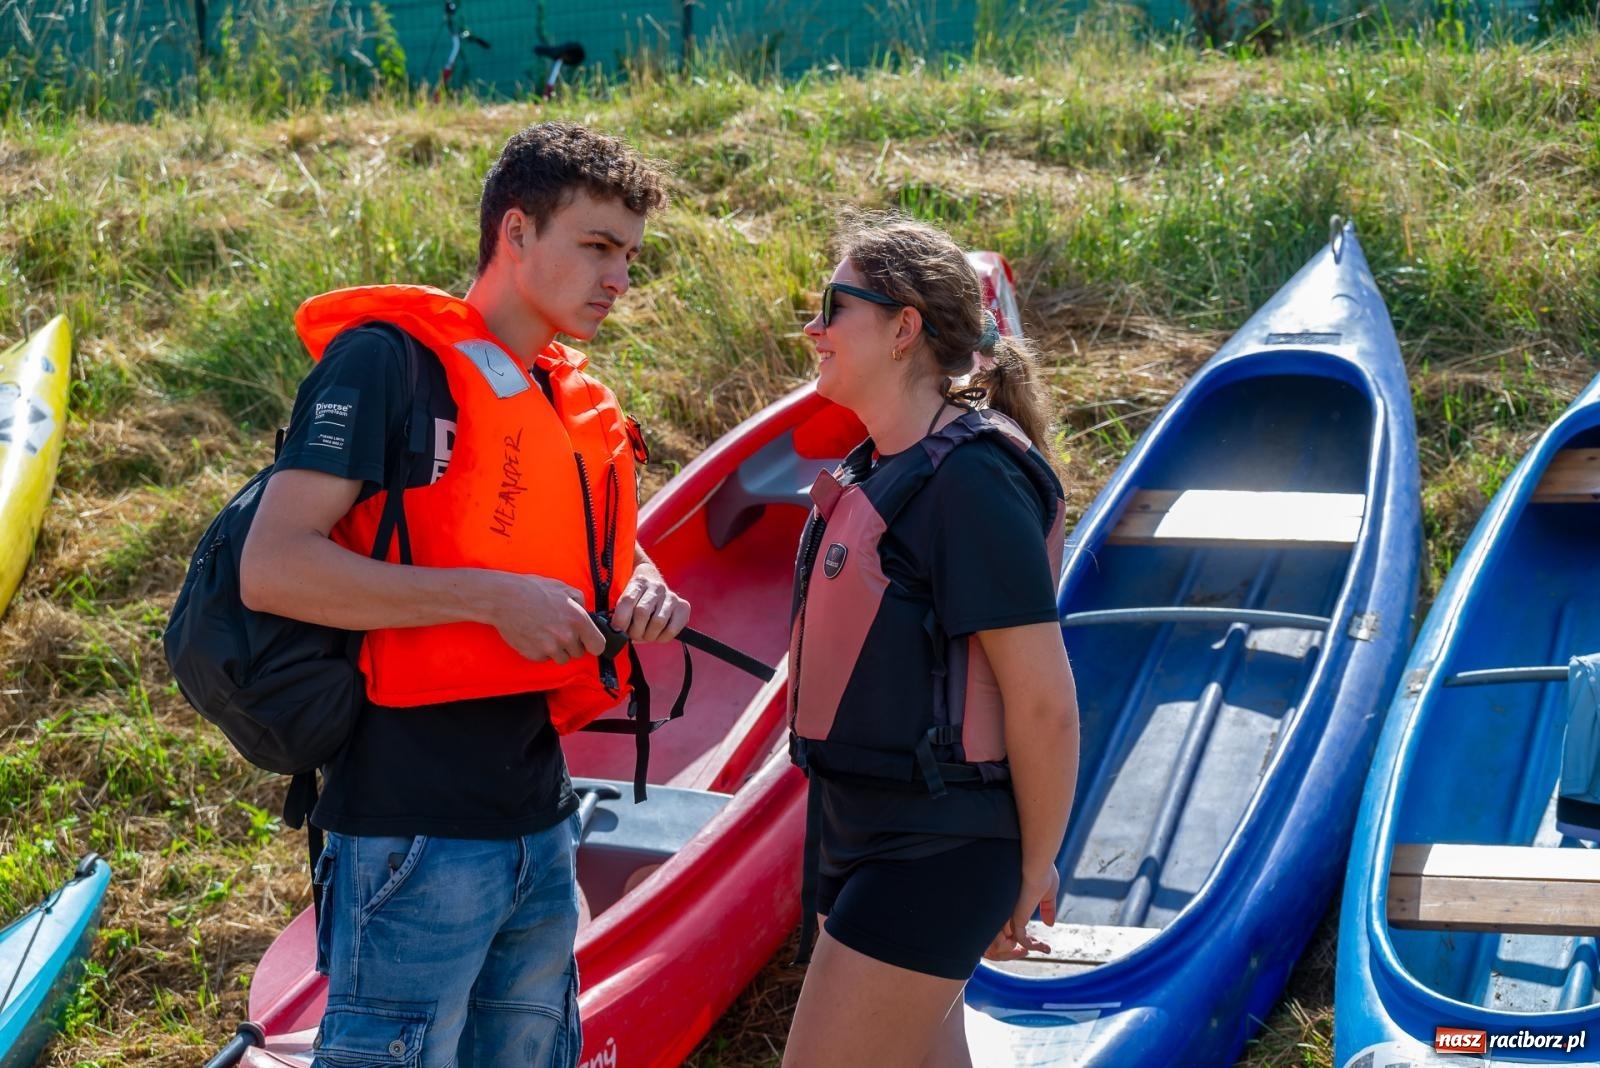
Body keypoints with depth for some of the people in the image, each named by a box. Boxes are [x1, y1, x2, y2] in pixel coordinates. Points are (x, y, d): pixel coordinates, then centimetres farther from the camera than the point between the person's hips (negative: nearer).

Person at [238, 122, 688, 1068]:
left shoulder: (582, 405, 13)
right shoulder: (388, 358, -10)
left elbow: (613, 555, 27)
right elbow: (272, 568, -18)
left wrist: (644, 593, 2)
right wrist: (490, 598, -21)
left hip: (544, 824, 8)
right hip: (419, 833, -8)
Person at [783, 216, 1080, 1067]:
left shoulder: (971, 477, -20)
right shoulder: (874, 471, 9)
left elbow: (1044, 702, -20)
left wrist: (1033, 867, -10)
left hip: (929, 849, -9)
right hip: (853, 826, 9)